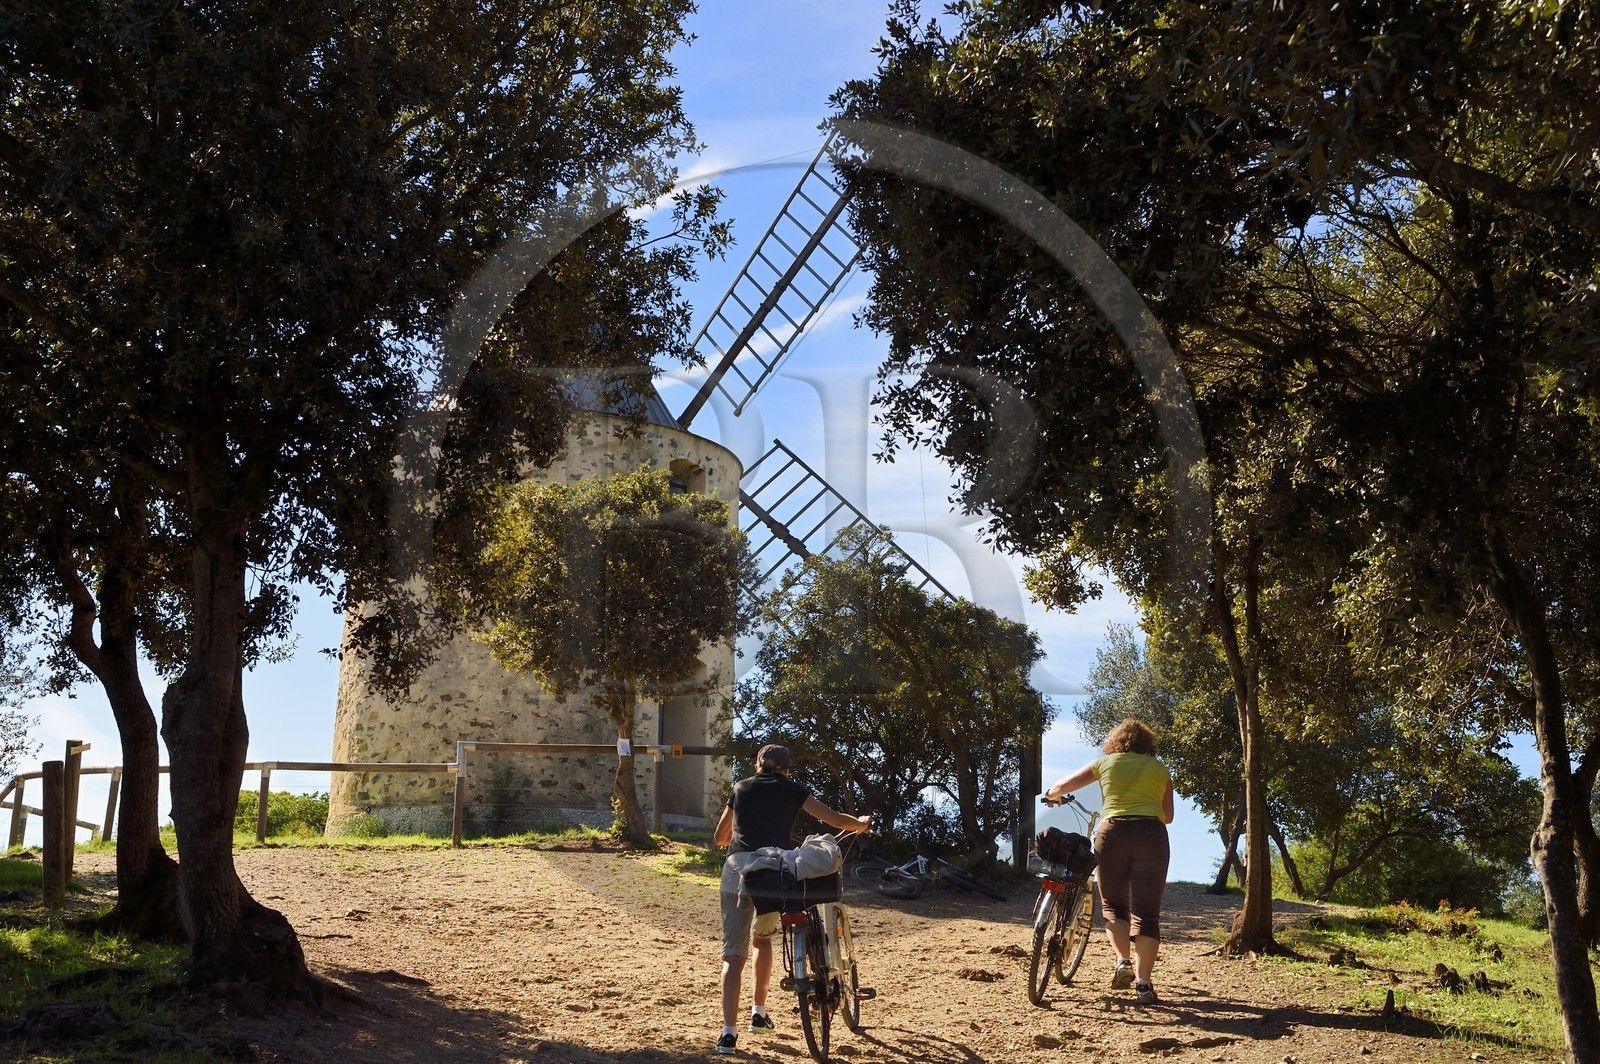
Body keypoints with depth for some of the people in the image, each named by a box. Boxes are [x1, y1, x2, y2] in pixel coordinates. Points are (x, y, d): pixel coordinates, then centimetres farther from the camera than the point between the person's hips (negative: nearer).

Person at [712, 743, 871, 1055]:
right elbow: (835, 820, 10)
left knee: (733, 953, -2)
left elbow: (719, 837, 29)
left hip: (737, 870, 0)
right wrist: (862, 823, 31)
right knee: (763, 938, 26)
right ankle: (759, 1014, 29)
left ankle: (728, 1033, -15)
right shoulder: (793, 790, 14)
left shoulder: (741, 788, 20)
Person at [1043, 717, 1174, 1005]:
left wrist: (1051, 795, 40)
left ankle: (1123, 962, -7)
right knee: (1146, 913, 3)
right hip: (1151, 836, 0)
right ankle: (1144, 982, -5)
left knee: (1113, 905, 15)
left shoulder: (1105, 761, 14)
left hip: (1112, 833, 0)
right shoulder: (1160, 769, 17)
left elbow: (1063, 785, 18)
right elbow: (1167, 816, 18)